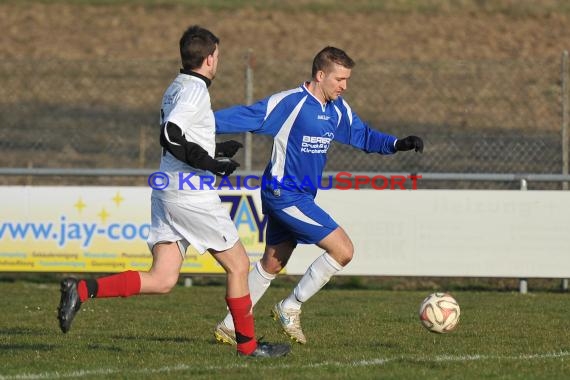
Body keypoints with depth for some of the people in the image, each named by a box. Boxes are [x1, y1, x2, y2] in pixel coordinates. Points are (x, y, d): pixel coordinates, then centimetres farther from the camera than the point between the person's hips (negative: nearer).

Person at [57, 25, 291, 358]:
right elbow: (170, 135, -24)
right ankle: (248, 344, 15)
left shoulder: (176, 88, 16)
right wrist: (210, 163, -20)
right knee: (238, 265, 7)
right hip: (192, 196, -9)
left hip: (167, 193, 9)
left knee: (162, 280, 0)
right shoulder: (195, 89, -12)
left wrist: (217, 149, 29)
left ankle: (82, 290, -12)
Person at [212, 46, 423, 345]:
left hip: (300, 196, 9)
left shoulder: (338, 109, 7)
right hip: (284, 194, -9)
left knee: (272, 264, 18)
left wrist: (397, 144, 0)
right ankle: (290, 308, 1)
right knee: (343, 250, -12)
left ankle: (230, 327, 28)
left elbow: (363, 136, 16)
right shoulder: (288, 103, -18)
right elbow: (244, 117, -17)